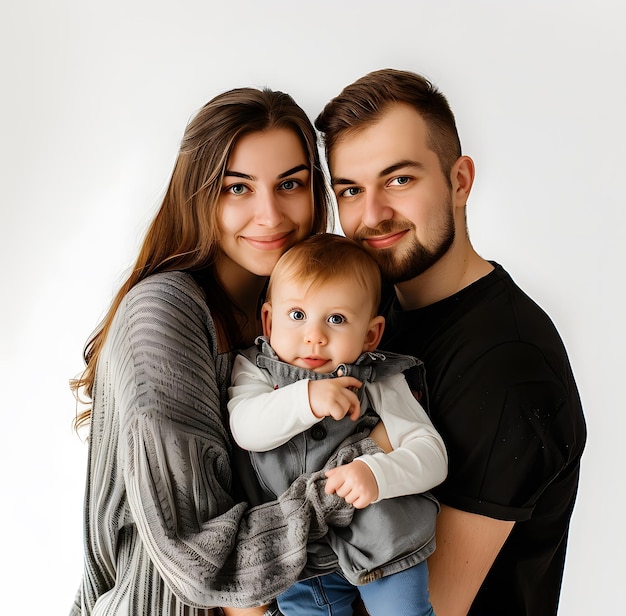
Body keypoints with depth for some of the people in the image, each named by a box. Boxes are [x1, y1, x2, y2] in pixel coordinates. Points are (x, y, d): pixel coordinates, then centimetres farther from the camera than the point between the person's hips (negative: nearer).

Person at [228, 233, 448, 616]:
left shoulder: (381, 384, -7)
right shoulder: (255, 369, -1)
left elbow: (431, 454, -14)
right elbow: (246, 429, -19)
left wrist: (377, 473, -33)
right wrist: (306, 398, -33)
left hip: (381, 539, -1)